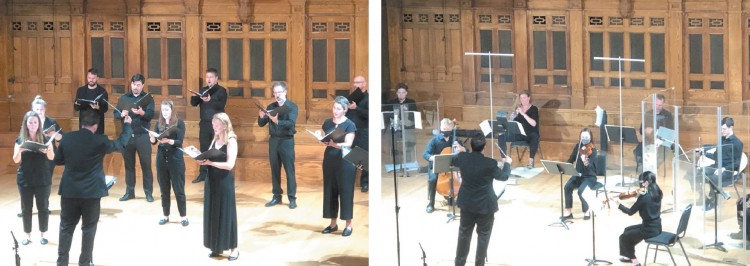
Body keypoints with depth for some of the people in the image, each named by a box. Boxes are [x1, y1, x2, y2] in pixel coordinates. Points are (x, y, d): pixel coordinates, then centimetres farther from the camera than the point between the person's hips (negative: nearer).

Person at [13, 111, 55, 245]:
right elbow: (16, 160, -3)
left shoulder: (45, 138, -2)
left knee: (43, 208, 3)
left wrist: (48, 151, -32)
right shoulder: (20, 139, 0)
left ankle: (42, 235, 15)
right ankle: (27, 235, 14)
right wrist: (19, 150, -25)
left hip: (43, 179, -1)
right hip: (25, 180, 1)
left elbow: (52, 157, -9)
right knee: (26, 208, 5)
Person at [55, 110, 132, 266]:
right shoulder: (100, 141, -10)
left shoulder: (66, 138, -4)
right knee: (89, 228, 10)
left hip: (69, 191, 2)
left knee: (66, 227, 13)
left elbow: (57, 161, 7)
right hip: (92, 192, -2)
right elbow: (121, 144, 6)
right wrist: (127, 125, 21)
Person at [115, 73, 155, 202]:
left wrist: (142, 113, -31)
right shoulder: (124, 98, 9)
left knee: (146, 164, 0)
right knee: (129, 164, 8)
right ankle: (129, 191, 16)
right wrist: (121, 114, -16)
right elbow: (115, 114, 6)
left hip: (142, 136, -3)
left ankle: (148, 192, 6)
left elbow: (151, 115, -11)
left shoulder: (148, 98, 1)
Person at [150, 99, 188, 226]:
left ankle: (183, 216, 7)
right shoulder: (159, 124, 5)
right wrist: (152, 137, -25)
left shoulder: (179, 123, -5)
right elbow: (153, 141, -2)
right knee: (164, 189, 9)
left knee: (179, 189, 0)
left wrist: (168, 141, -31)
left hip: (175, 160, -3)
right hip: (161, 159, 4)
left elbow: (180, 142, -13)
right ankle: (165, 215, 18)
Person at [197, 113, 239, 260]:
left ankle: (233, 248, 7)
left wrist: (210, 162, -25)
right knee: (212, 213, 7)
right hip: (212, 180, 6)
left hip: (225, 181, -6)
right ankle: (216, 247, 15)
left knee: (225, 213, -1)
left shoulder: (231, 141, -10)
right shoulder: (215, 139, 11)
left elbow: (230, 165, -19)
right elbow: (209, 158, 11)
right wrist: (202, 159, -11)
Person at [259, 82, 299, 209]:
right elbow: (261, 124, 6)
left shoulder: (292, 106, -4)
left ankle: (292, 198, 1)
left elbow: (291, 123, -19)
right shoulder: (271, 107, 8)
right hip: (273, 140, 4)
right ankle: (277, 196, 16)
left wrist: (277, 121, -34)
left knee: (289, 169, -3)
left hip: (286, 141, -4)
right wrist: (261, 117, -16)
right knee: (275, 169, 8)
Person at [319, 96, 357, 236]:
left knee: (345, 192, -2)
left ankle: (348, 225, 4)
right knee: (330, 191, 7)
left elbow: (347, 144, -16)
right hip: (329, 160, 5)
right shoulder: (327, 123, 8)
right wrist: (321, 138, -11)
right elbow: (324, 141, 11)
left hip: (344, 161, -5)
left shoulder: (349, 125, -7)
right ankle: (333, 223, 16)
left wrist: (333, 144, -31)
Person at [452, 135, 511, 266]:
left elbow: (453, 160, 15)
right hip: (485, 205, -4)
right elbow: (504, 176, -5)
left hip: (467, 203, 4)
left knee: (464, 233, 18)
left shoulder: (462, 157, -11)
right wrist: (507, 163, 14)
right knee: (483, 235, 11)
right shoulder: (490, 163, -22)